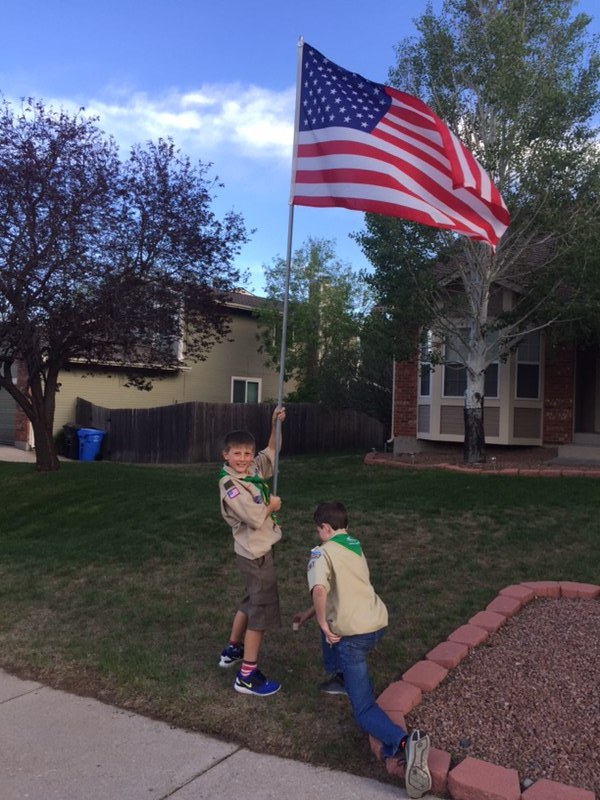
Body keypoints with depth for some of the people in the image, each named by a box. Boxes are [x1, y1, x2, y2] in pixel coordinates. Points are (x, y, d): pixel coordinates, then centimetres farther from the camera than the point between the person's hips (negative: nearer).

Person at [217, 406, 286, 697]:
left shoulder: (254, 469, 0)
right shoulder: (230, 485, -24)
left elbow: (272, 451, 14)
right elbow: (257, 519, -26)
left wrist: (276, 424, -1)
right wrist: (273, 506, -7)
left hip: (257, 550, 9)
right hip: (255, 554, -9)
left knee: (252, 601, 24)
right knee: (263, 607, -1)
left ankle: (232, 651, 42)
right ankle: (247, 676, 9)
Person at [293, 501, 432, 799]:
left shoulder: (321, 553, -7)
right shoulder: (355, 547, 17)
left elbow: (320, 590, -28)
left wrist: (322, 624, -12)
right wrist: (308, 614, 33)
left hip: (353, 633, -8)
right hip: (378, 622, 8)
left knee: (364, 710, -1)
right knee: (331, 617, 36)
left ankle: (404, 742, -30)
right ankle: (342, 678, 43)